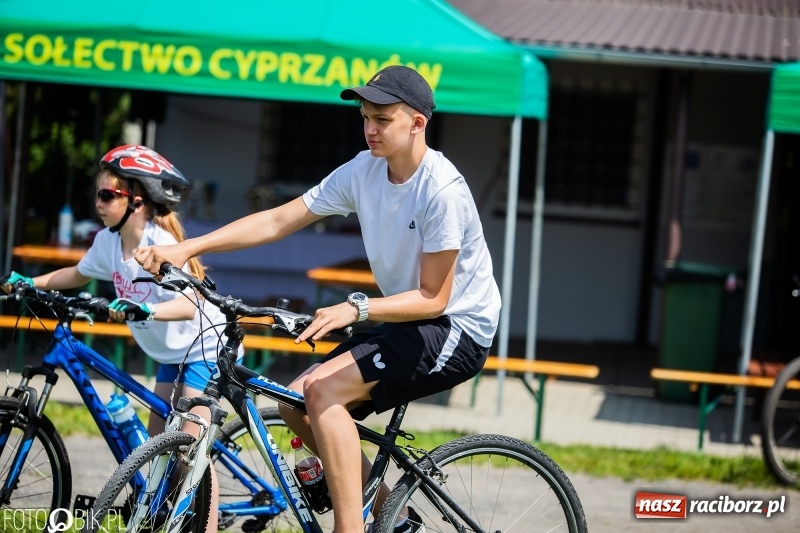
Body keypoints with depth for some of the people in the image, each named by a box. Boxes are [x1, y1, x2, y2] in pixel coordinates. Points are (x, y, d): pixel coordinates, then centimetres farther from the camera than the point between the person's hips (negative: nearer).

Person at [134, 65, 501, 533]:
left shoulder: (443, 191, -23)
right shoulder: (363, 171, -2)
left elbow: (433, 298, -21)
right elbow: (278, 221, -2)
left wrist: (357, 309, -35)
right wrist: (184, 249, -10)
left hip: (456, 331, -8)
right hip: (408, 325, 8)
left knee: (323, 389, -23)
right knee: (296, 405, 3)